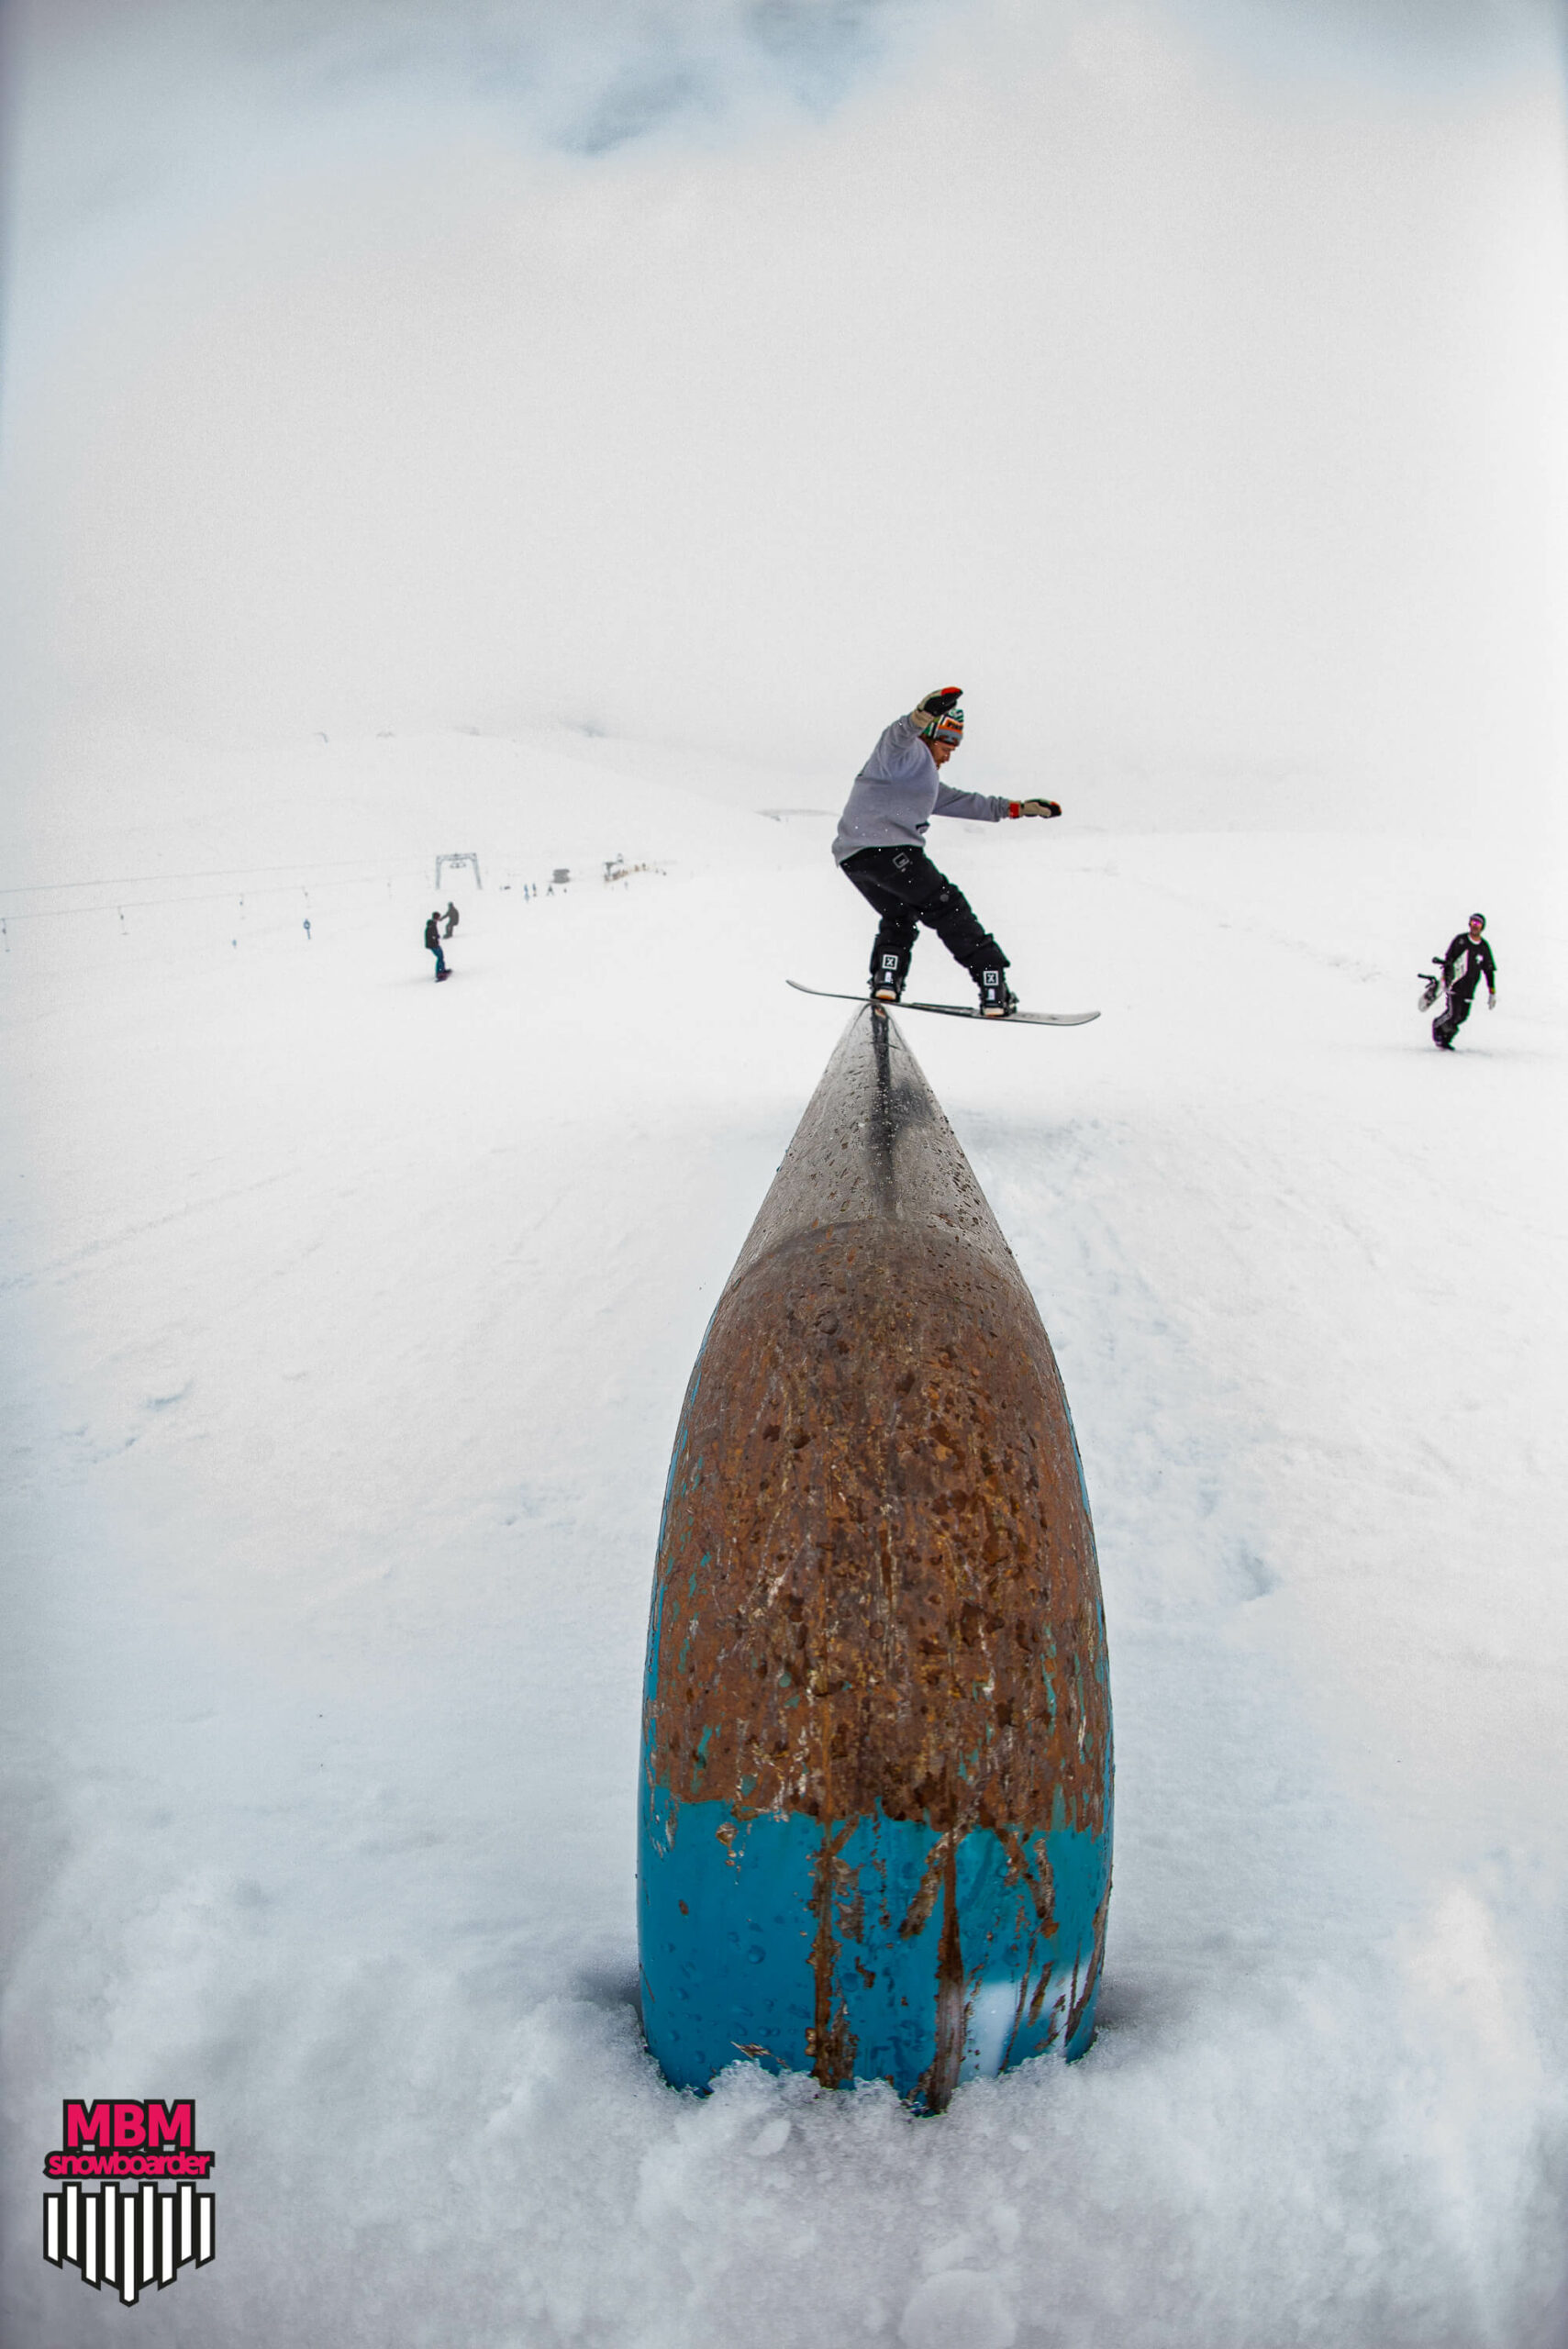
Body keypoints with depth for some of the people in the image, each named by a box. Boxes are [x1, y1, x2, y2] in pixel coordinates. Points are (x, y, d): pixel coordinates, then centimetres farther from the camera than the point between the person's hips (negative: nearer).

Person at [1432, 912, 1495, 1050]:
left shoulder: (1484, 948, 8)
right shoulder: (1460, 940, -2)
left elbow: (1489, 970, 13)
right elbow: (1448, 959, -2)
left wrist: (1492, 992, 8)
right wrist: (1444, 979, -12)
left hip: (1469, 988, 4)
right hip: (1454, 983, -4)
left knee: (1463, 1016, -3)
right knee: (1453, 1013, -14)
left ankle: (1446, 1038, 13)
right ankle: (1437, 1027, 14)